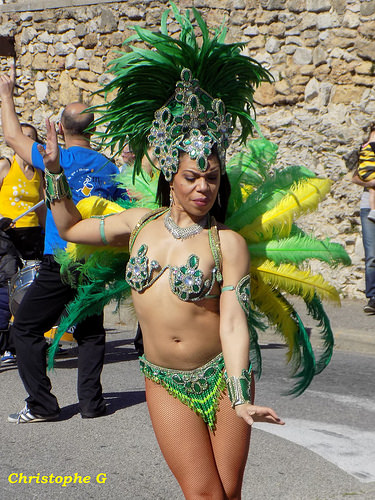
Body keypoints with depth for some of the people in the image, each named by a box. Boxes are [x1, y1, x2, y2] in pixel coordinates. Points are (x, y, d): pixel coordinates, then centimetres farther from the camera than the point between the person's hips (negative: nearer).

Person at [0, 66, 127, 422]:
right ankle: (91, 402, 13)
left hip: (59, 263, -5)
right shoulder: (109, 168, 6)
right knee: (90, 330, 16)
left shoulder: (59, 160, -7)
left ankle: (41, 405, 4)